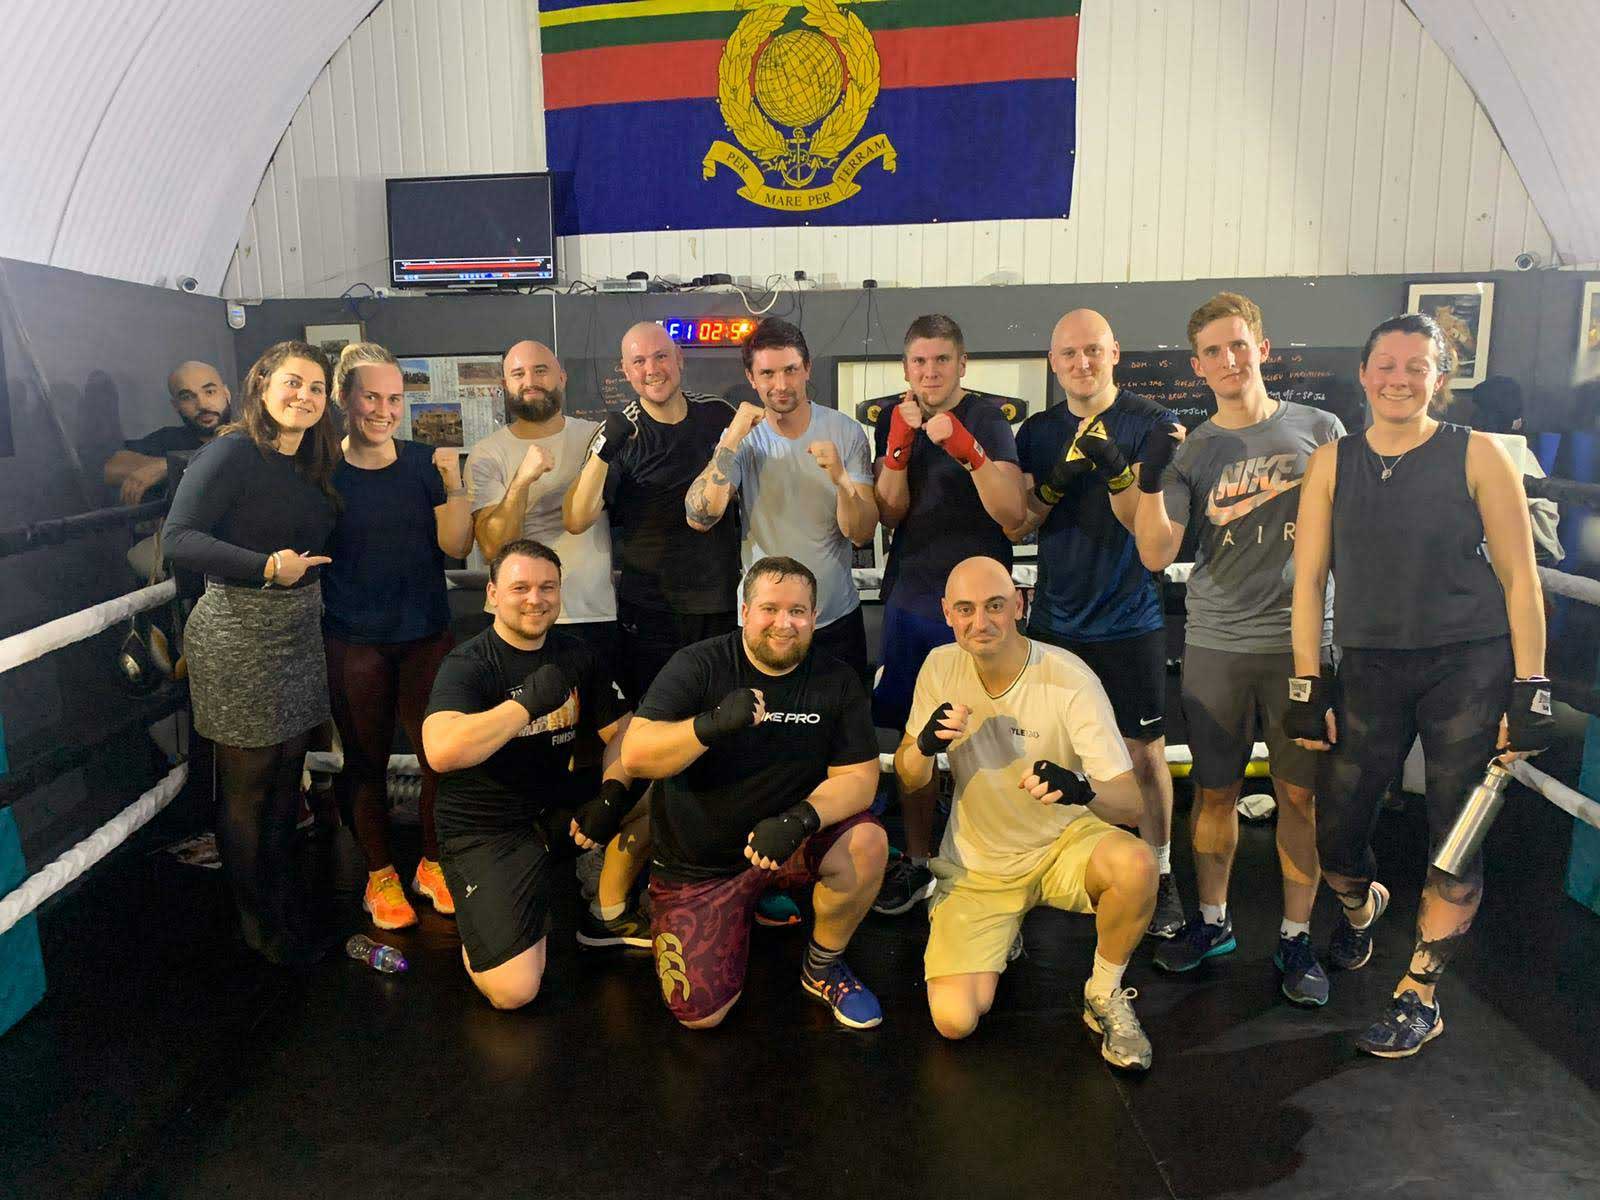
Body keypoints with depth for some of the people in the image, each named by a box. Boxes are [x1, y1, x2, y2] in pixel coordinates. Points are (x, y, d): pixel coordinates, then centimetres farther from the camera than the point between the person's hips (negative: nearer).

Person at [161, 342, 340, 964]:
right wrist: (267, 567, -27)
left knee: (287, 779, 15)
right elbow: (178, 538, -20)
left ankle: (288, 907, 30)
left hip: (300, 630, 7)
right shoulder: (232, 452, -13)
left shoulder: (311, 462, 10)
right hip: (238, 636, -7)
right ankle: (259, 925, 21)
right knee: (248, 786, 5)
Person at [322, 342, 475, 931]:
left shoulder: (424, 462, 0)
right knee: (366, 760, 10)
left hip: (426, 634, 2)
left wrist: (455, 485, -17)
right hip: (352, 641, -2)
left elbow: (456, 547, -5)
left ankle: (432, 865, 26)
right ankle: (379, 873, 28)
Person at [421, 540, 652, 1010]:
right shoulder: (466, 666, -16)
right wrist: (528, 702, -30)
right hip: (485, 828, -6)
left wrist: (611, 794, -15)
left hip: (554, 804, 6)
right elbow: (442, 753, -34)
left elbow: (621, 733, 4)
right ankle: (488, 912, 14)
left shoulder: (577, 655, 3)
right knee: (514, 991, -19)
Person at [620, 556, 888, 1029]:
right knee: (700, 1014, -7)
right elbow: (634, 756, -21)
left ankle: (823, 968, 0)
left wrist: (798, 820, -30)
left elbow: (858, 777, -10)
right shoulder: (698, 666, -13)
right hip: (696, 861, -1)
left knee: (866, 843, -28)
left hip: (786, 843, 2)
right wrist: (713, 724, -38)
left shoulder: (836, 680, -6)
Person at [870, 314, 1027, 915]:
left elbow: (1013, 512, -18)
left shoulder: (987, 418, -7)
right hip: (909, 600, 4)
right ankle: (916, 861, 25)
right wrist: (900, 445, -16)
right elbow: (889, 514, -1)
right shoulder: (893, 419, 7)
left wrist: (966, 449, -32)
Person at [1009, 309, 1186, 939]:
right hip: (1055, 619, 4)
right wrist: (1054, 482, -16)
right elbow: (1016, 528, 2)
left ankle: (1159, 872, 19)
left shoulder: (1150, 424, -5)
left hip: (1130, 621, -3)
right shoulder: (1037, 431, 6)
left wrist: (1113, 467, -31)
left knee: (1145, 752, 3)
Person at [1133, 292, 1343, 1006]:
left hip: (1301, 640, -1)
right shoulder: (1189, 453, 5)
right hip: (1215, 646, 1)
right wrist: (1149, 483, -19)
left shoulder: (1320, 430, 3)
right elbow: (1156, 556, -4)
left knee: (1300, 793, 5)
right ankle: (1211, 921, 27)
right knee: (1214, 789, 10)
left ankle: (1296, 937, 21)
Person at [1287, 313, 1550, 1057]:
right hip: (1369, 667, 2)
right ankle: (1360, 908, 40)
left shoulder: (1476, 455, -3)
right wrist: (1307, 684, -1)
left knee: (1456, 846, 5)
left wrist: (1529, 692, -6)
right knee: (1336, 838, 4)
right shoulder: (1333, 463, 3)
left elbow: (1520, 578, -3)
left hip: (1469, 666, -2)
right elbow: (1309, 577, 2)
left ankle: (1420, 997, 23)